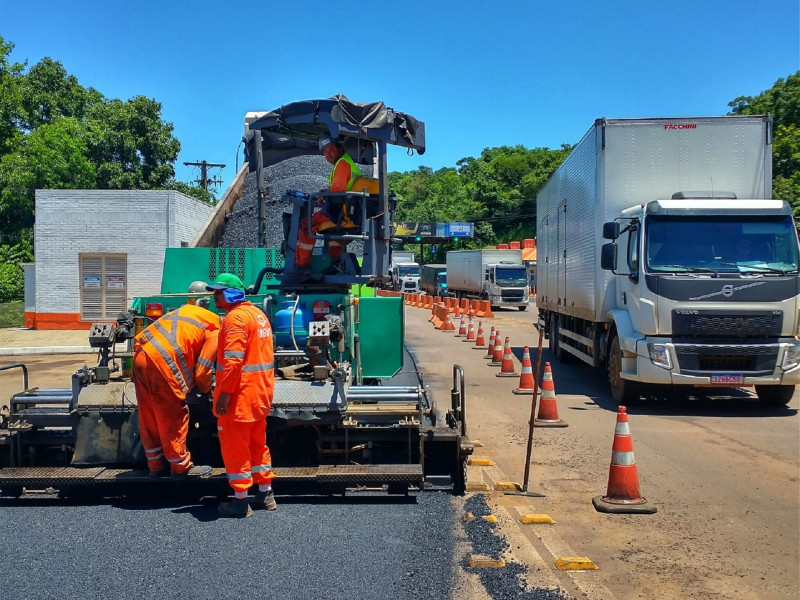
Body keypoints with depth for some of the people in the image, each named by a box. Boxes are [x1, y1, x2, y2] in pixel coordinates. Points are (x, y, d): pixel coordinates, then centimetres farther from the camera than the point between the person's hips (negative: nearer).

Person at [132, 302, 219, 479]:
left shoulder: (190, 310, 24)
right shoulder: (216, 333, 1)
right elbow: (202, 371, -2)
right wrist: (206, 390, 20)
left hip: (141, 354, 8)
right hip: (162, 364, -8)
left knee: (149, 418, 16)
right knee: (173, 420, 6)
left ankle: (156, 464, 29)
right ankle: (181, 467, 18)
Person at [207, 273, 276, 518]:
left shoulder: (235, 317, -17)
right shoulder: (257, 313, 14)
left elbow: (232, 360, -25)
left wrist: (224, 393, -24)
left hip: (240, 394, -10)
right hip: (260, 392, 10)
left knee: (235, 446, 1)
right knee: (257, 443, 18)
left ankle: (240, 502, 7)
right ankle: (265, 494, 26)